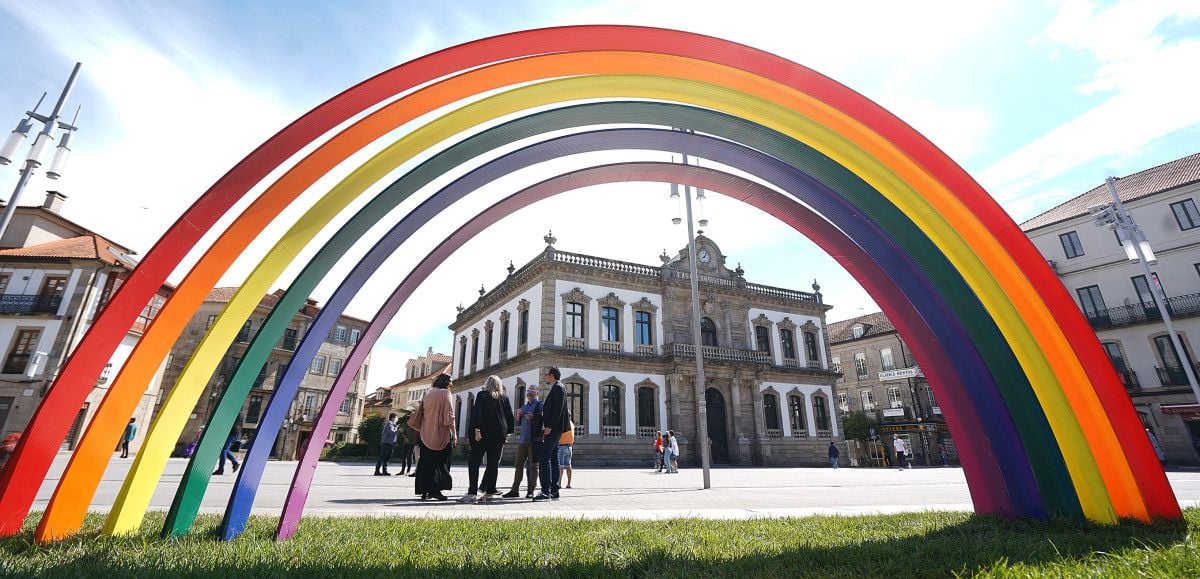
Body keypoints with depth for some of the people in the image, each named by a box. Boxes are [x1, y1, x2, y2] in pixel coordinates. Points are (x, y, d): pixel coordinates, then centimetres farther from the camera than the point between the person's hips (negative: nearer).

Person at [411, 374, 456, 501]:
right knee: (440, 462, 1)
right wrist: (454, 433, -10)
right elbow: (449, 415, -13)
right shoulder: (445, 393, -7)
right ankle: (435, 489, -6)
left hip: (426, 433, 6)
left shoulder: (428, 394, 12)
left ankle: (424, 491, 11)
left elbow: (419, 413, 16)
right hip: (441, 434, -6)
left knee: (426, 462, 9)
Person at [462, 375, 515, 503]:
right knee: (493, 464, 9)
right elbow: (510, 417, 9)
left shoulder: (482, 395, -1)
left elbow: (477, 413, -11)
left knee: (474, 463, 1)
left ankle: (472, 493, -5)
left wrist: (477, 430, -12)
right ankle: (490, 492, 9)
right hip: (500, 435, 3)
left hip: (483, 434, -3)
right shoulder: (505, 399, 9)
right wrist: (507, 433, 15)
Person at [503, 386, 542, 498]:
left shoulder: (540, 405, 0)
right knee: (519, 464, 7)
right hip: (523, 439, 7)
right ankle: (515, 490, 12)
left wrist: (533, 417, -20)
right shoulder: (524, 407, 21)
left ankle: (531, 491, 4)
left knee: (533, 466, -2)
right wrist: (518, 415, 4)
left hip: (534, 439, -7)